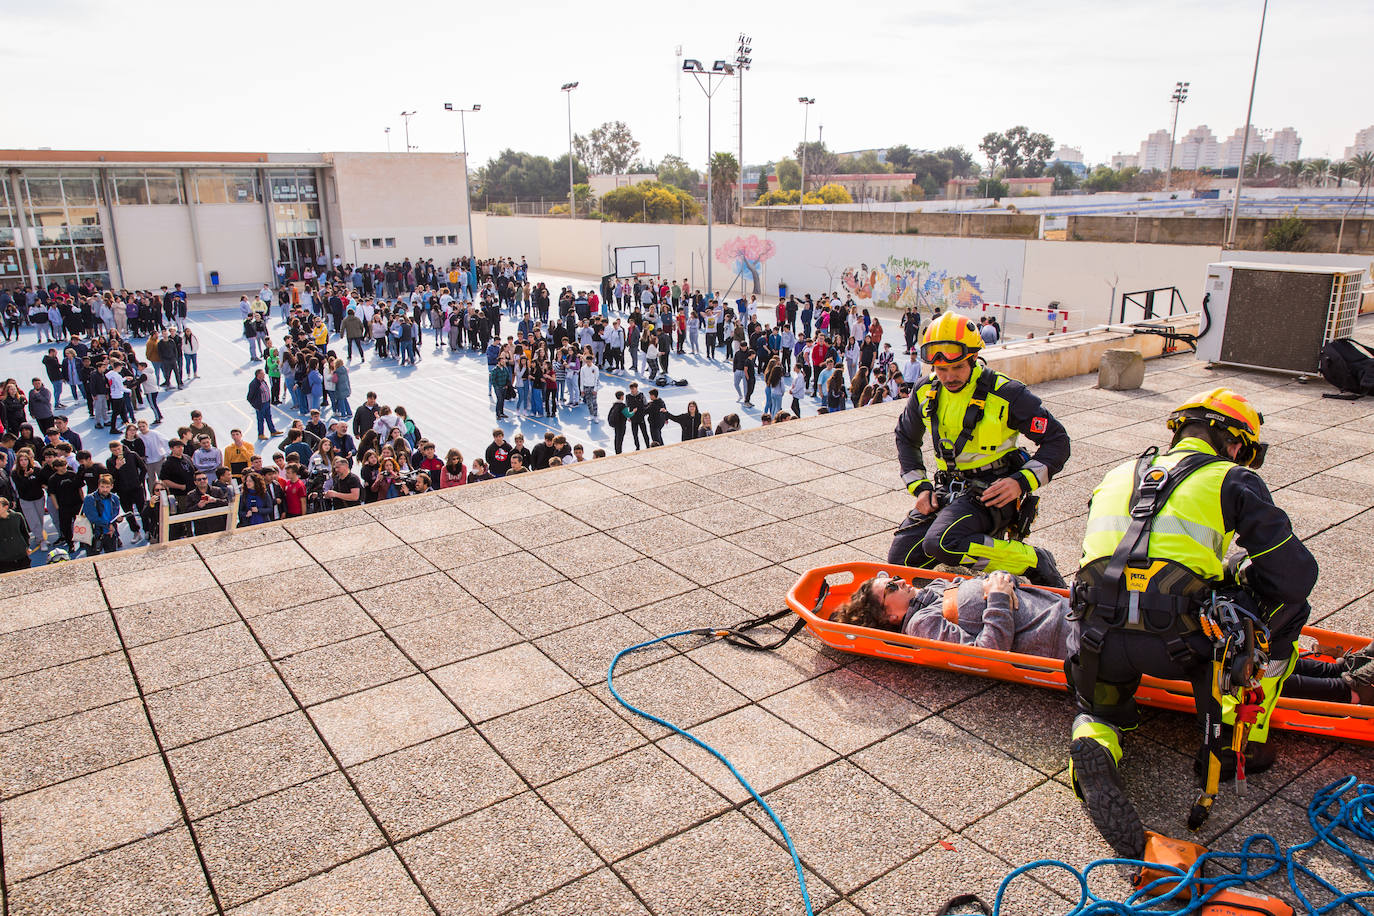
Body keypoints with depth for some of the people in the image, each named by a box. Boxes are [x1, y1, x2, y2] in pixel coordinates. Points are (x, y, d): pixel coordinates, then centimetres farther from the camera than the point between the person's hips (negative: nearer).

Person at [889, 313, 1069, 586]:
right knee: (900, 558, -7)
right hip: (948, 489, 6)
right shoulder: (926, 392, 3)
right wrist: (920, 487, 6)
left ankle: (1034, 561, -14)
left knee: (940, 545, -32)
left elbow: (1057, 441, -8)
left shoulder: (1006, 394, -13)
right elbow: (906, 438, 19)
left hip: (992, 491, -6)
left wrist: (1022, 482, -21)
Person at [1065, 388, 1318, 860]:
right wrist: (1240, 575, 24)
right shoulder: (1233, 480, 8)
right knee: (1287, 604, 21)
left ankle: (1093, 749, -1)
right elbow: (1296, 574, 3)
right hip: (1177, 644, -4)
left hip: (1097, 639, 4)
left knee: (1098, 710, 35)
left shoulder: (1116, 476, 21)